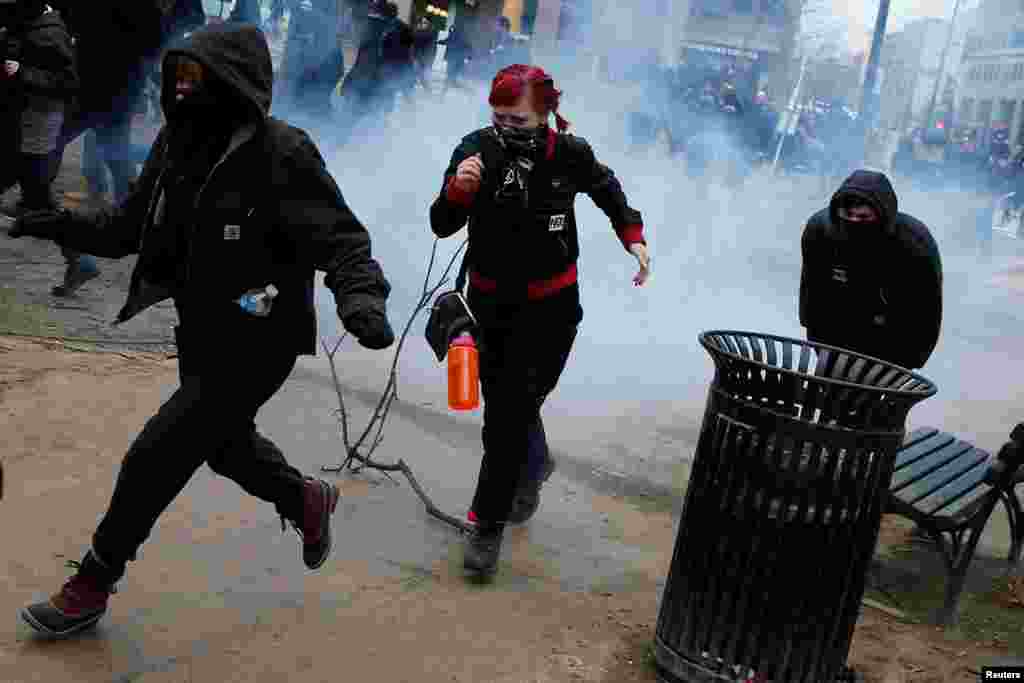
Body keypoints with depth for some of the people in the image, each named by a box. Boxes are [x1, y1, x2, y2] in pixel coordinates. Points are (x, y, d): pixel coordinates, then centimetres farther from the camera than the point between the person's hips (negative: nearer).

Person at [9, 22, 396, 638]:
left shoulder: (281, 154, -22)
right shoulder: (178, 144, -1)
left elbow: (340, 239, -23)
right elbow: (129, 225, 9)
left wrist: (360, 297, -42)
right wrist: (61, 225, -7)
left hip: (257, 345, -8)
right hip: (200, 336, 8)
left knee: (154, 457, -4)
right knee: (223, 443, 25)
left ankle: (91, 587, 18)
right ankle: (307, 501, 53)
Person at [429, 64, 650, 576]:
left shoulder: (570, 155, -14)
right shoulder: (476, 149, -14)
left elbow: (606, 188, 10)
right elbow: (441, 227, -12)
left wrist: (632, 236, 5)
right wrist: (457, 190, -31)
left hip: (549, 307, -2)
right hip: (490, 300, 3)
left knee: (511, 413, -7)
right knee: (504, 404, 20)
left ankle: (489, 525, 5)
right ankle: (532, 465, 51)